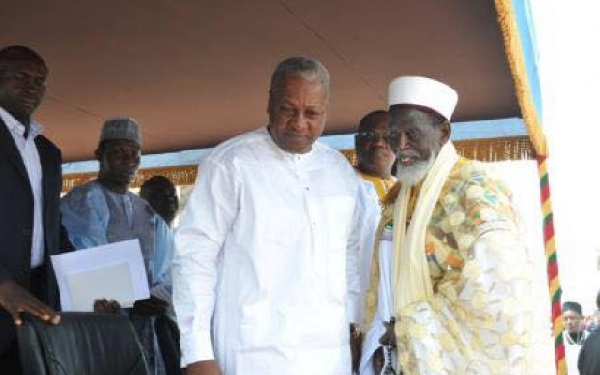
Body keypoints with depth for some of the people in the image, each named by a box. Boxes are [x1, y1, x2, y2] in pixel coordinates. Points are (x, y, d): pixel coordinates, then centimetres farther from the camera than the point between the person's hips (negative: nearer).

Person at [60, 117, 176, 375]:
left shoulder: (150, 215, 17)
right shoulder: (81, 202, -3)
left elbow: (165, 272, 10)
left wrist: (159, 298, -11)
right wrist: (134, 304, -19)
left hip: (146, 329, 6)